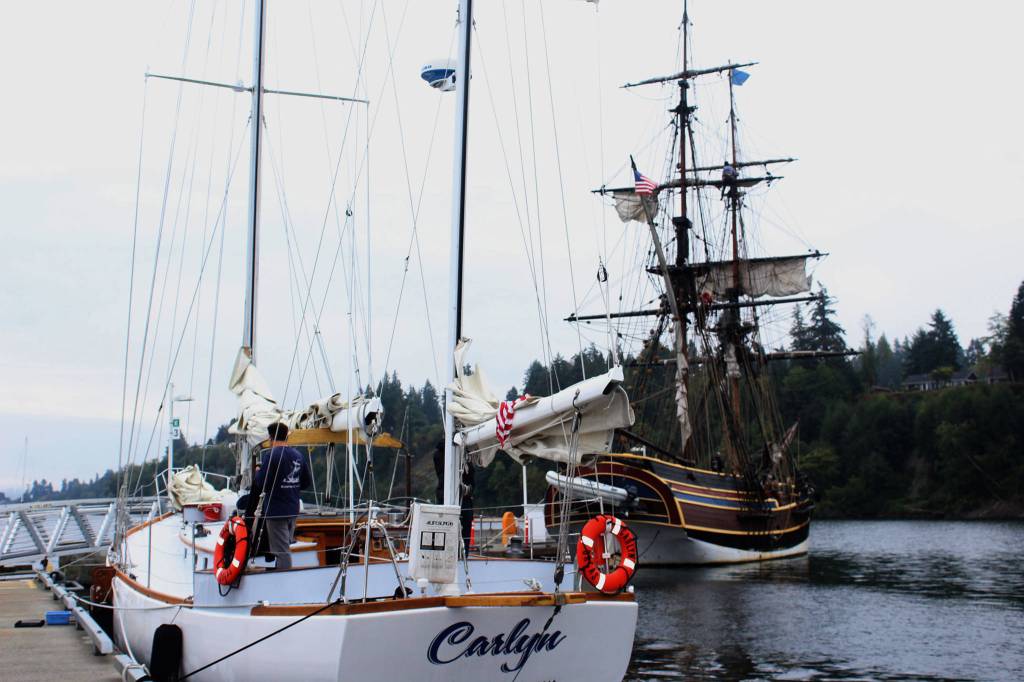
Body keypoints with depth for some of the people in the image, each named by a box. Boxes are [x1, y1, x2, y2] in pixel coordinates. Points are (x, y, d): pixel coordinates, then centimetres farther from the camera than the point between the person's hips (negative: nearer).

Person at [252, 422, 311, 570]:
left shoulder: (271, 455, -15)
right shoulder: (298, 455, 6)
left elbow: (260, 483, -19)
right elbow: (307, 482, 10)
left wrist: (257, 472, 1)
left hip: (276, 511, -7)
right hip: (293, 510, 7)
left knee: (282, 551, -4)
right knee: (285, 548, 19)